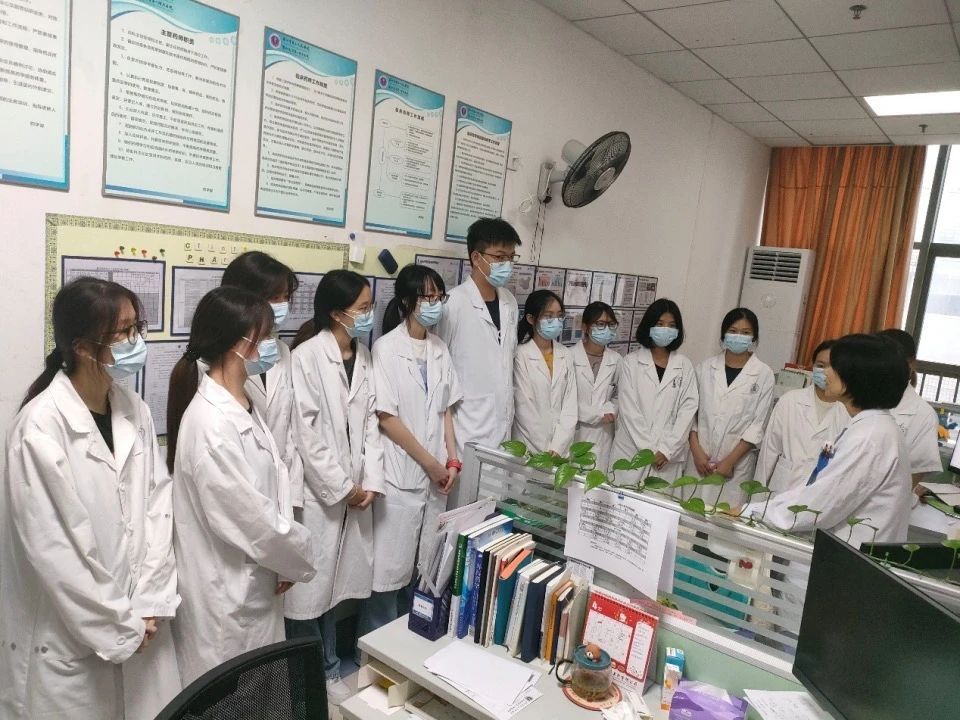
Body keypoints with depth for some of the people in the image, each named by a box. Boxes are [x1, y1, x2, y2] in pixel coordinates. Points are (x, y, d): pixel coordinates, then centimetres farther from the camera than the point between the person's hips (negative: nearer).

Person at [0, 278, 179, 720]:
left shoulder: (135, 410, 0)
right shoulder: (41, 425, -16)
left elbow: (159, 504, 0)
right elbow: (50, 547, -16)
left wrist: (148, 605, -6)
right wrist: (118, 626, -10)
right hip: (70, 641, -5)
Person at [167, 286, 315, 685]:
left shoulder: (243, 405, 2)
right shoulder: (211, 424, -27)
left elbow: (274, 479, 4)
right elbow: (250, 518, -24)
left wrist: (284, 559, -7)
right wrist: (300, 559, -7)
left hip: (257, 584, 8)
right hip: (226, 595, -8)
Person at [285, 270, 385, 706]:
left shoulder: (364, 357, 7)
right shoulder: (307, 357, -13)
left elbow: (370, 422, 8)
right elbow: (305, 432, -15)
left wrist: (371, 481, -1)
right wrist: (341, 487, -11)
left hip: (355, 492, 6)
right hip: (317, 491, -5)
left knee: (333, 582, 16)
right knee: (309, 586, 6)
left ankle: (327, 670, 32)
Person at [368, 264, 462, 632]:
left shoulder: (440, 349, 7)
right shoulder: (386, 349, -11)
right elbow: (386, 418, -13)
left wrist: (451, 460, 2)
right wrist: (430, 462, -10)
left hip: (435, 474, 6)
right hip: (400, 474, -6)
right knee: (390, 568, 3)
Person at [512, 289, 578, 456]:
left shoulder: (566, 356, 4)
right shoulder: (520, 355, -9)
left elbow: (570, 405, 0)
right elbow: (524, 408, -11)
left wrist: (556, 448, -10)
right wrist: (545, 451, -11)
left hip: (561, 449, 3)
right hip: (529, 448, -3)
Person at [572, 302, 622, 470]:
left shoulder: (617, 360, 5)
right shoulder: (570, 357, -9)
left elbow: (619, 396, 15)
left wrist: (610, 410, -6)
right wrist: (598, 414, -9)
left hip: (603, 436, 3)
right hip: (573, 434, -3)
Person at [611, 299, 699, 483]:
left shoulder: (685, 366, 6)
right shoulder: (631, 362, 1)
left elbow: (687, 410, 1)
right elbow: (629, 409, -5)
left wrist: (666, 450, -8)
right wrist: (649, 450, -10)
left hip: (668, 457, 1)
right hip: (632, 452, -1)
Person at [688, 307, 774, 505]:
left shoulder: (763, 374, -2)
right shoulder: (706, 367, 5)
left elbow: (758, 425, -3)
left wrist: (730, 461, -9)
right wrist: (697, 451, -6)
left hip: (737, 464, -2)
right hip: (700, 459, 2)